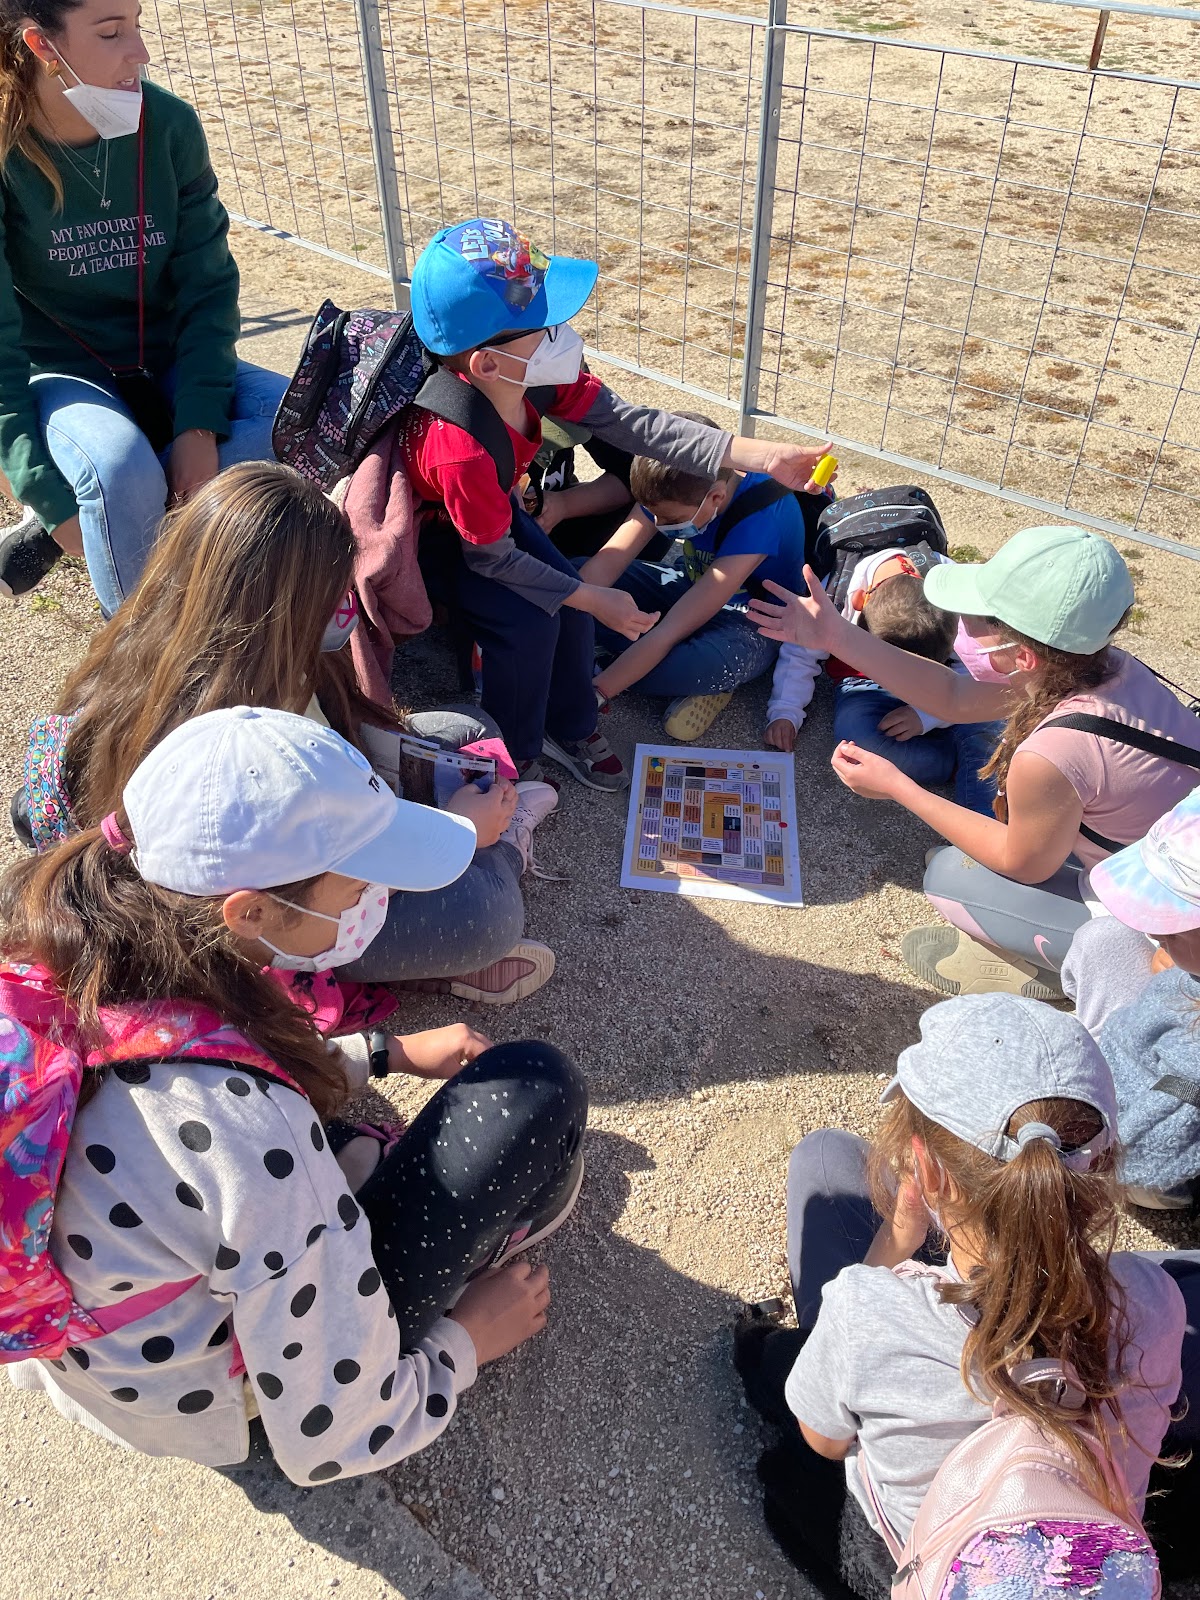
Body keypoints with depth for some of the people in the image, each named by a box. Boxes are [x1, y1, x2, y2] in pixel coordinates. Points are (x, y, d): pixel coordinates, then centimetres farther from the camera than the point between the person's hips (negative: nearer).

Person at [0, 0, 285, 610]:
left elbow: (208, 284, -5)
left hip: (167, 365, 4)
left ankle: (97, 505, -11)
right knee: (120, 474, -36)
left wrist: (199, 425, -20)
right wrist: (50, 499, -22)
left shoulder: (168, 125, -8)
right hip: (58, 373, -4)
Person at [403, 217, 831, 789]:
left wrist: (759, 456, -27)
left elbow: (632, 424, -22)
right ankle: (515, 760, 4)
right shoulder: (460, 449, -42)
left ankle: (569, 728, 19)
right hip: (432, 534, -7)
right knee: (529, 625, -22)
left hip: (490, 506, 7)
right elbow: (490, 556, -28)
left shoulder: (535, 375, -22)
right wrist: (593, 600, -24)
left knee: (570, 595, -5)